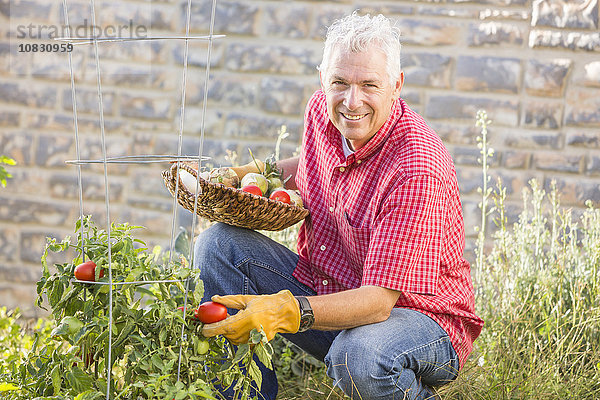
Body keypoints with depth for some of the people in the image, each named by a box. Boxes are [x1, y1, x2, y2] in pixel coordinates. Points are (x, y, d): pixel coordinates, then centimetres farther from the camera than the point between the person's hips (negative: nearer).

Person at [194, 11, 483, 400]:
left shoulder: (417, 170, -28)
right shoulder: (322, 109, -4)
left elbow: (379, 299, -31)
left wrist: (285, 311, -44)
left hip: (416, 314, -7)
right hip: (326, 290, 7)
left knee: (360, 357, -41)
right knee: (219, 243, -7)